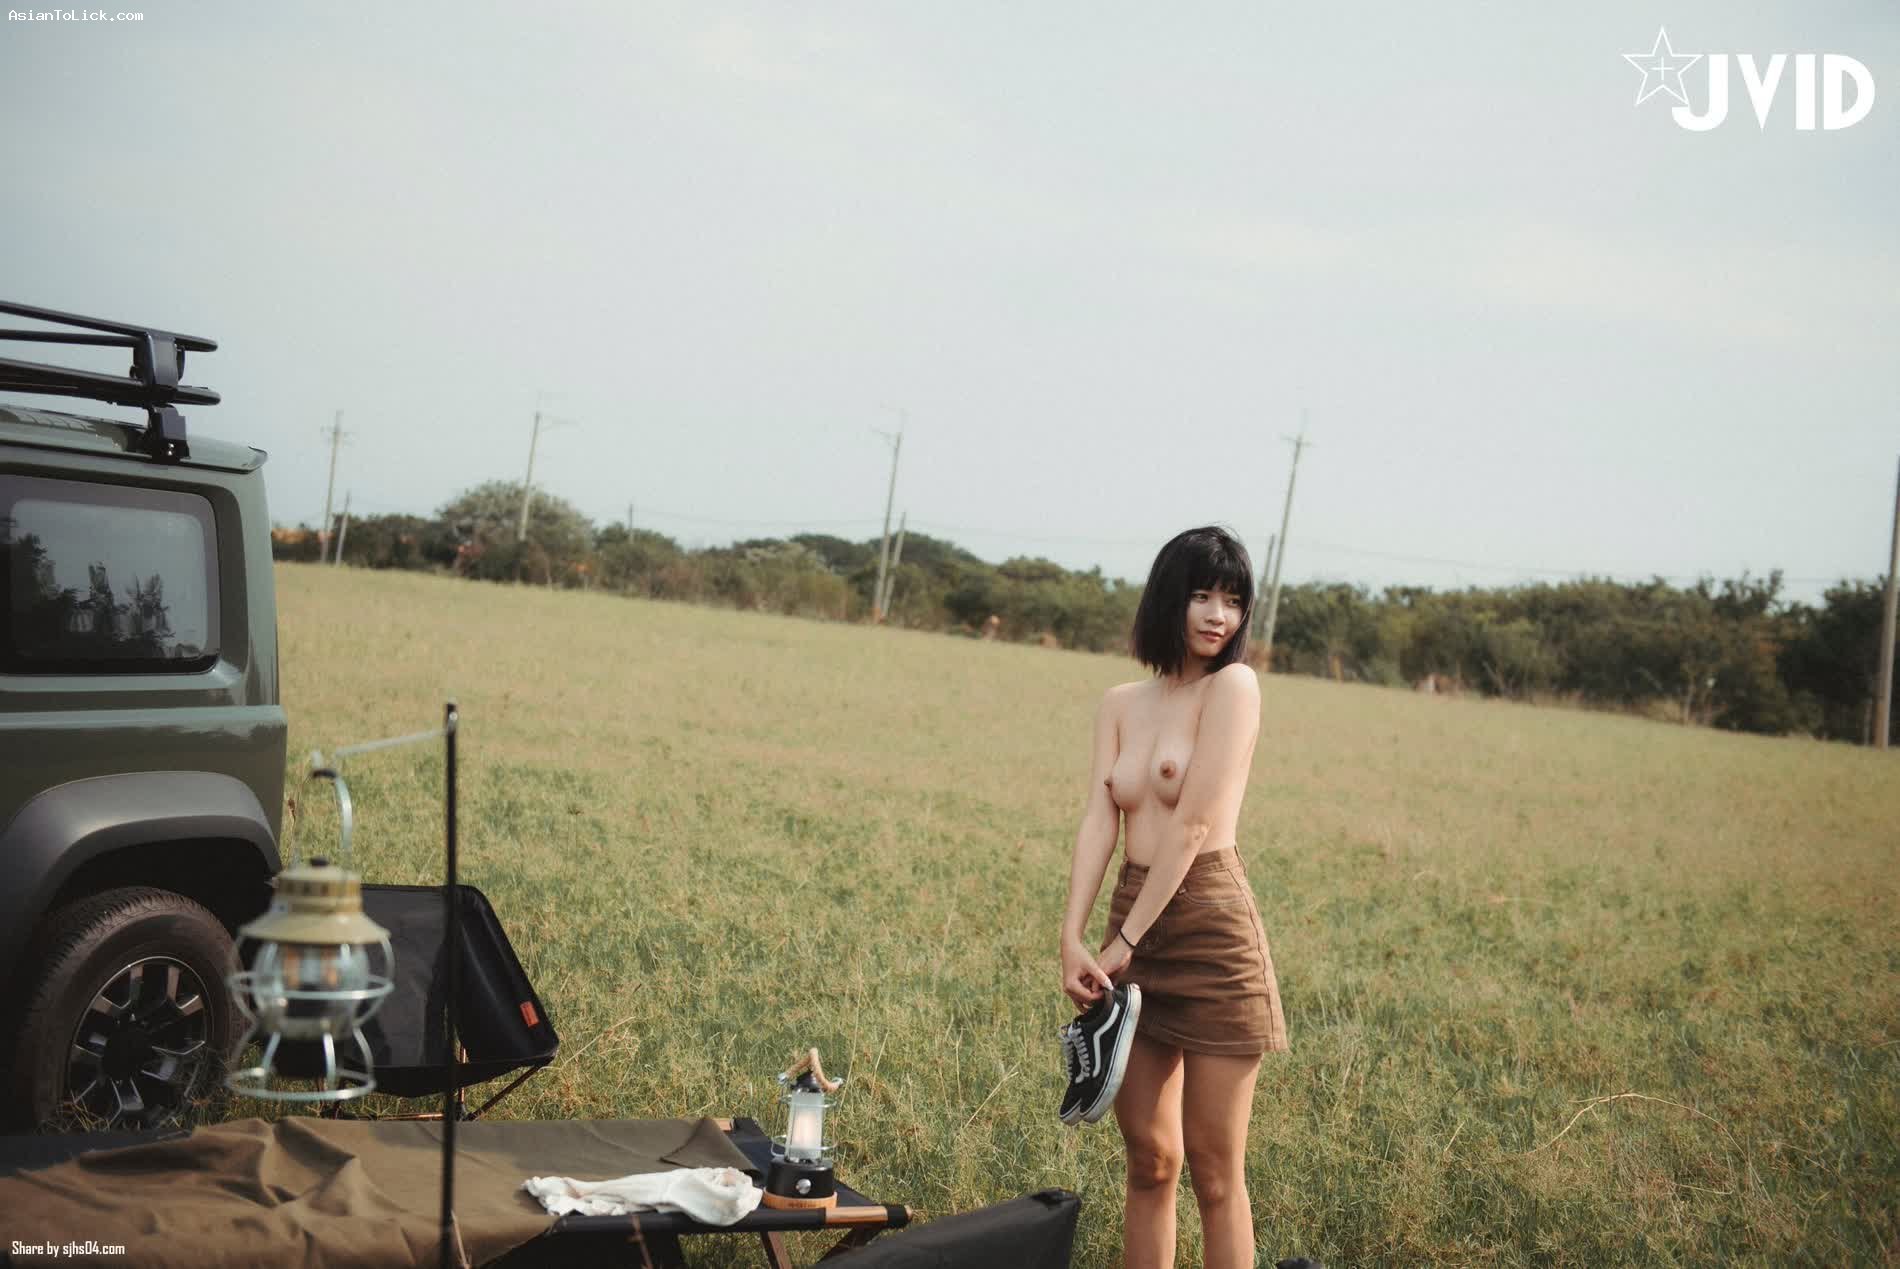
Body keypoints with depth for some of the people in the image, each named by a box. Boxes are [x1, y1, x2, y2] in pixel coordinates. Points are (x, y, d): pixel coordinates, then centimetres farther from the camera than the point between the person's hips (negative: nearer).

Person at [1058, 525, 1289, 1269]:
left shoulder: (1233, 686, -8)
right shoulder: (1120, 704, 11)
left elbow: (1192, 826, -14)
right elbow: (1099, 820, 1)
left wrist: (1127, 940, -13)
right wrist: (1073, 936, -12)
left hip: (1210, 930, -6)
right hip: (1134, 934, 6)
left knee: (1213, 1172, 0)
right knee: (1147, 1160, 13)